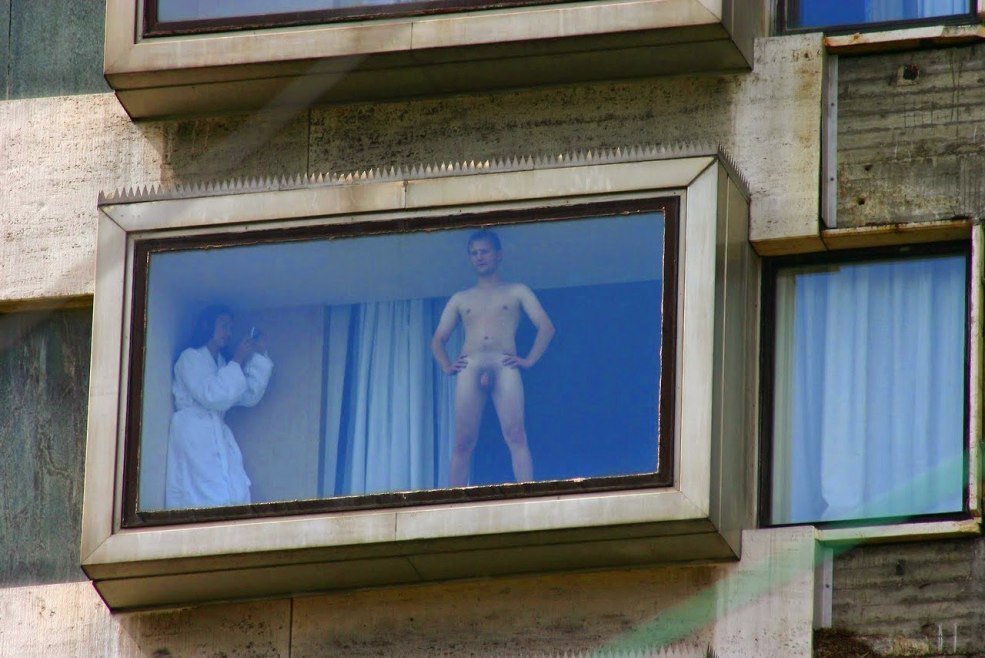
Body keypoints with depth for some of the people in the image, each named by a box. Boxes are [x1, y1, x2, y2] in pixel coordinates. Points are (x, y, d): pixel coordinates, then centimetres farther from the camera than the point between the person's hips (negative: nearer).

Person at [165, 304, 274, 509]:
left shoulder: (222, 364, 23)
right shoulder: (190, 358, 2)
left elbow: (250, 396, 17)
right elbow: (210, 396, -11)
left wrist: (260, 357, 12)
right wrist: (237, 361, -7)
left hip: (219, 437, 7)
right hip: (193, 435, -7)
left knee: (236, 495, -10)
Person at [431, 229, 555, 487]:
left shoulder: (516, 292, 18)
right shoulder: (460, 299, 25)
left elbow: (546, 327, 10)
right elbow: (438, 339, 24)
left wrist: (529, 360, -3)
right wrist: (446, 366, 5)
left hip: (504, 366, -2)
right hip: (469, 368, 2)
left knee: (516, 436, -18)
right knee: (463, 442, -8)